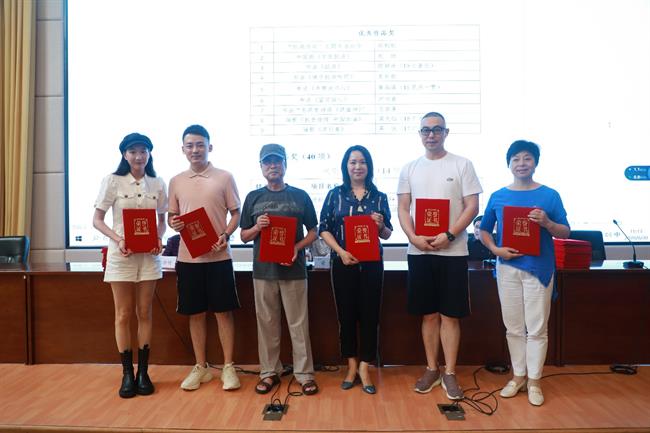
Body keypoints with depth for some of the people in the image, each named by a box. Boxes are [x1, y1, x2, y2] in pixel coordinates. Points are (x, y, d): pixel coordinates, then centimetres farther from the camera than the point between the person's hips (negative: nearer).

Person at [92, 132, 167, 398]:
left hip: (149, 255, 2)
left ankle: (143, 372, 18)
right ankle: (127, 373, 17)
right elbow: (97, 220, -1)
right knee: (123, 315, 5)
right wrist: (117, 239, -17)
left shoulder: (158, 184, 4)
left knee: (144, 313, 8)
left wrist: (159, 239, -9)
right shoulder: (113, 181, -2)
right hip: (121, 255, -2)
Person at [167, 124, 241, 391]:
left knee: (223, 312, 3)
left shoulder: (224, 177, 0)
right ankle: (201, 368, 24)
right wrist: (173, 224, -9)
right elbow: (172, 216, 15)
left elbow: (236, 213, 2)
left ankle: (228, 367, 16)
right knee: (195, 313, 10)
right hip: (188, 257, 3)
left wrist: (226, 235, -15)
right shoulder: (176, 181, 9)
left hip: (218, 257, -3)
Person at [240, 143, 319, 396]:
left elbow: (313, 232, 6)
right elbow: (244, 236, 10)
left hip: (293, 269, -1)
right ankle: (269, 372, 23)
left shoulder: (300, 196, 4)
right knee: (266, 323, 10)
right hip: (263, 270, 2)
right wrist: (257, 227, -11)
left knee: (298, 323, 3)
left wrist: (297, 248, -12)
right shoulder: (253, 197, 8)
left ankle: (304, 373, 15)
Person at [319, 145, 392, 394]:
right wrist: (341, 252, -14)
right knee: (346, 314, 6)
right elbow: (324, 229, -1)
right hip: (343, 263, 0)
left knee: (369, 314, 3)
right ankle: (352, 366, 22)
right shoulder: (335, 194, 4)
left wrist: (380, 225, -13)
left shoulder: (379, 197, 6)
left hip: (372, 264, 1)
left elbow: (387, 235, 10)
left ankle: (364, 368, 16)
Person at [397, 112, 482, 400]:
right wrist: (413, 237, -10)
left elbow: (472, 206, -3)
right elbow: (402, 208, 7)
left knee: (450, 315, 3)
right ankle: (431, 369, 23)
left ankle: (450, 374, 15)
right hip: (419, 251, 2)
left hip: (452, 251, -2)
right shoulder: (410, 168, 9)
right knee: (429, 313, 10)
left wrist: (449, 235, -15)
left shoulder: (462, 165, 2)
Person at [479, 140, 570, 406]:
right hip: (508, 268, 2)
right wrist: (496, 249, -7)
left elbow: (565, 232, 1)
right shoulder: (498, 197, 4)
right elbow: (484, 230, 10)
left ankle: (534, 381, 19)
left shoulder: (549, 195, -1)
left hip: (539, 268, -2)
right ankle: (518, 376, 26)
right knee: (513, 327, 11)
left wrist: (547, 223, -19)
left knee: (537, 328, 4)